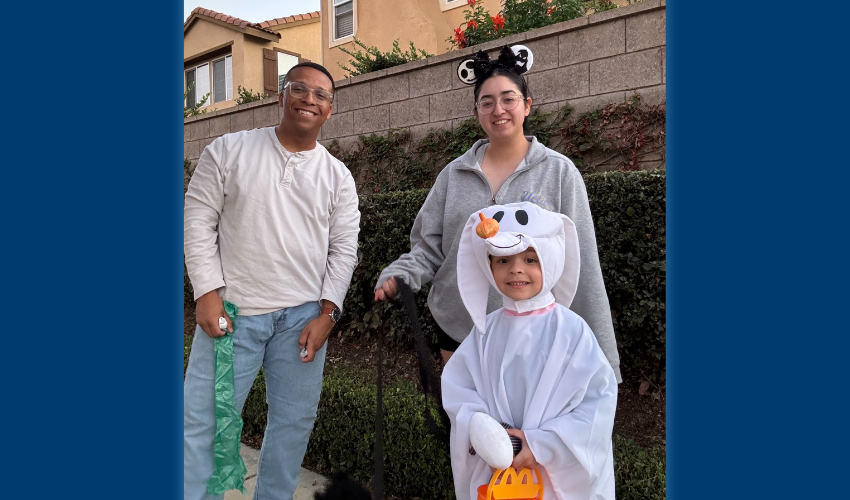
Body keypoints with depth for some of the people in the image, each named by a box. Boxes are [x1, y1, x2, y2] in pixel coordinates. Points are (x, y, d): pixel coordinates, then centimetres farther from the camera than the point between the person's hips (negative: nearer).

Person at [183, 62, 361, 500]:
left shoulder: (338, 176, 5)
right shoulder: (228, 151, 1)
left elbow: (344, 250, 4)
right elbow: (198, 222, 0)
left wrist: (326, 314, -3)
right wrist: (208, 293, -7)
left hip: (303, 317, 2)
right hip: (232, 311, -2)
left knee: (294, 421, 11)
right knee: (204, 418, 3)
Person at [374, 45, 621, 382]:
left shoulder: (559, 172, -4)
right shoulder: (454, 174, 4)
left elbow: (581, 266, -6)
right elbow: (429, 247, 5)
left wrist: (598, 355, -6)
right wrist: (398, 274, -16)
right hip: (456, 328, 3)